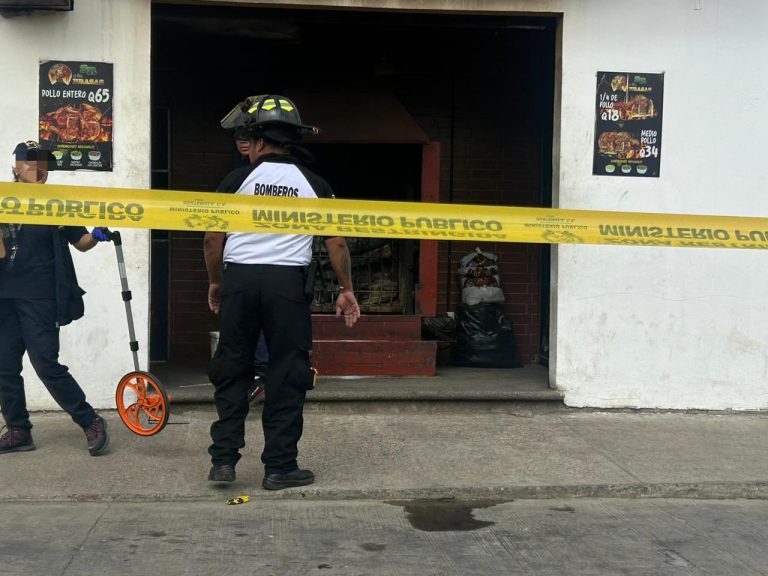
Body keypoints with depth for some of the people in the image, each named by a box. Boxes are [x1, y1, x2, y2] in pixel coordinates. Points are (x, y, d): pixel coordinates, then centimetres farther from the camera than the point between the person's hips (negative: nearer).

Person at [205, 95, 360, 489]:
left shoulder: (237, 179, 2)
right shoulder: (314, 185, 5)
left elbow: (213, 238, 2)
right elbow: (336, 243, 3)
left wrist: (215, 282, 16)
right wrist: (346, 289, 13)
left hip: (239, 279, 1)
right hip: (288, 281, 0)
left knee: (231, 370, 11)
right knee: (286, 375, 5)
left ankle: (223, 460, 11)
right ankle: (279, 466, 8)